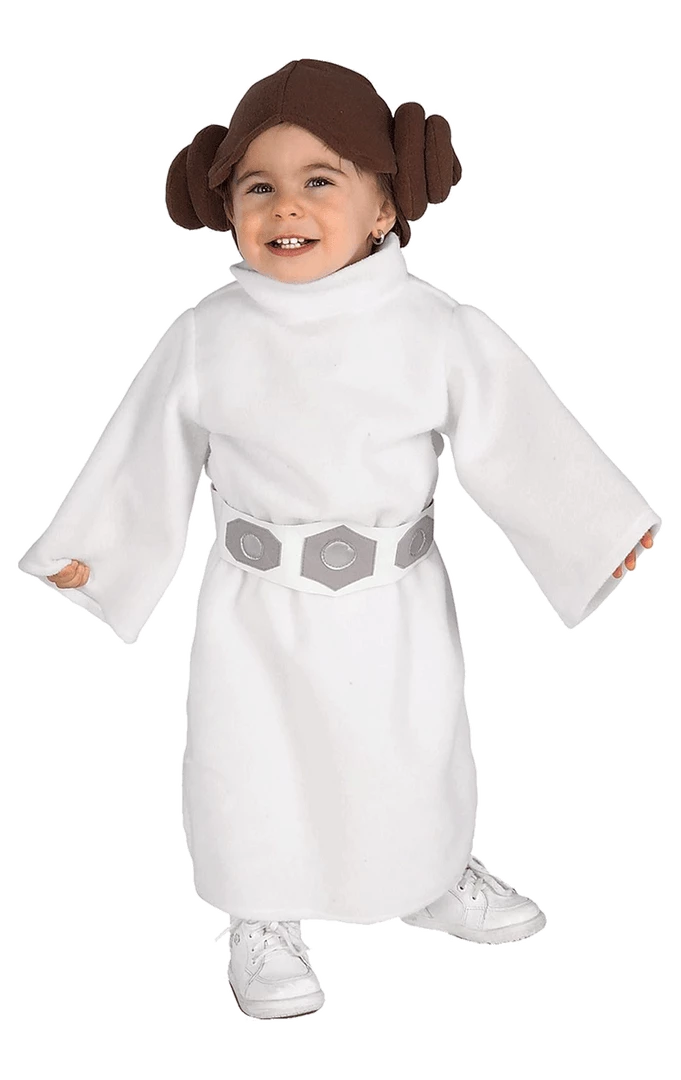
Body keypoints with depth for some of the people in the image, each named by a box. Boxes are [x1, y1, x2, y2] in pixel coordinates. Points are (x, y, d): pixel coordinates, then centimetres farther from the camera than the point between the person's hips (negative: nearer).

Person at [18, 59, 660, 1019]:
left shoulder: (441, 331, -10)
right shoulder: (206, 339, -8)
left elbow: (525, 445, -6)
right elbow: (143, 465, 3)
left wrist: (620, 541, -8)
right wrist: (83, 561, 8)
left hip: (397, 613, 1)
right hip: (257, 614, 0)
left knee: (415, 761, 20)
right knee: (255, 774, 13)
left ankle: (438, 880, 50)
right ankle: (262, 922, 40)